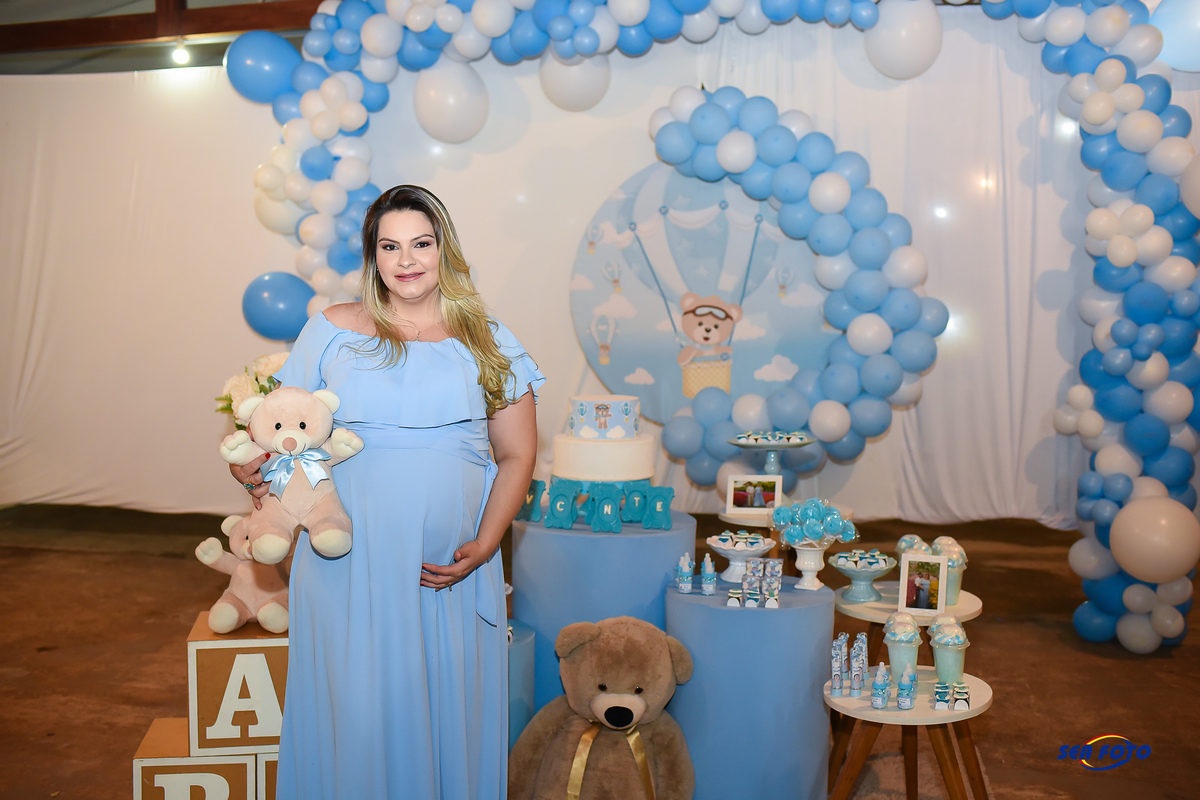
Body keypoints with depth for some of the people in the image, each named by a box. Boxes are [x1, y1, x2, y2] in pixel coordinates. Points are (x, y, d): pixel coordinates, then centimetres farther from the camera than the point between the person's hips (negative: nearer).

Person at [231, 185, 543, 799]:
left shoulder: (487, 343, 7)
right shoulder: (333, 331, 6)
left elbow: (516, 454, 7)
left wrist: (483, 545, -4)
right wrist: (248, 465, -8)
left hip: (451, 571, 1)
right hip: (349, 567, 0)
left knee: (447, 713, 6)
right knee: (355, 715, 2)